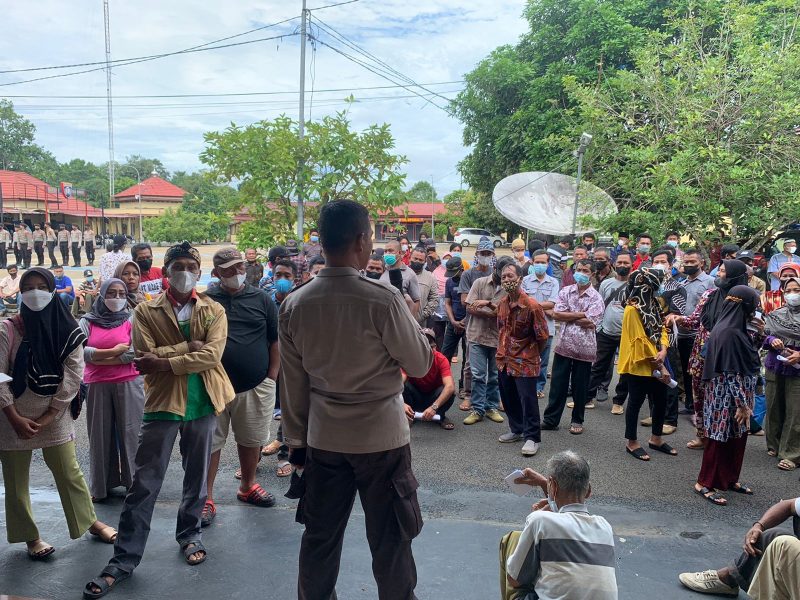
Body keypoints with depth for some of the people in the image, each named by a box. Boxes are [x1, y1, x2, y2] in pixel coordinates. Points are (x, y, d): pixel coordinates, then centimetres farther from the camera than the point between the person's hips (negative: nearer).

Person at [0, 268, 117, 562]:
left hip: (54, 415, 0)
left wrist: (49, 415, -10)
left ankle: (90, 521, 24)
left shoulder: (67, 331, -4)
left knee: (69, 472, 6)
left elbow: (73, 374, -7)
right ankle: (30, 537, 25)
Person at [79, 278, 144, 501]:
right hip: (97, 385, 2)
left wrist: (97, 358, -8)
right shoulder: (87, 321, 6)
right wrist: (113, 351, -12)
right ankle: (101, 485, 21)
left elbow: (133, 353, -10)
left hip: (128, 384, -2)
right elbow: (80, 350, -7)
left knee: (130, 432, 3)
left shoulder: (132, 319, 1)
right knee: (100, 434, 8)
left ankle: (134, 483, 14)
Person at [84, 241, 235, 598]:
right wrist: (188, 347, -17)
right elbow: (144, 357, -12)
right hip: (163, 401, -1)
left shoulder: (214, 311, 2)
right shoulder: (146, 311, 1)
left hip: (202, 402, 2)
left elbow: (212, 355, -13)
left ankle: (189, 534, 35)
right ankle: (124, 559, 11)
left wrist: (166, 362, -19)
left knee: (197, 477, 15)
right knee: (144, 483, 1)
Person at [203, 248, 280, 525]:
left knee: (251, 439, 16)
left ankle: (248, 486, 36)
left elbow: (275, 340, 6)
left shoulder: (262, 299, 4)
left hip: (255, 386, 2)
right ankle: (206, 498, 16)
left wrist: (272, 377, 1)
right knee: (211, 442, 4)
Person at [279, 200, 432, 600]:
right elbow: (421, 364, -8)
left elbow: (292, 385, 3)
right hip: (381, 435, -4)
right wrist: (406, 322, 8)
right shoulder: (383, 300, -20)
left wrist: (297, 441, 14)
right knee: (389, 539, 13)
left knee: (320, 535, 19)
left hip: (323, 437, 4)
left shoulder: (294, 305, -5)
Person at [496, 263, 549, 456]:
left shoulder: (532, 306, -20)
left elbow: (543, 337, -12)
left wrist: (533, 356, 0)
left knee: (528, 400, 1)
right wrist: (502, 352, 15)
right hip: (505, 360, 7)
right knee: (509, 398, 17)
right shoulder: (502, 303, 1)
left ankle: (532, 437, 14)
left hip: (524, 362, -7)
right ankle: (516, 429, 34)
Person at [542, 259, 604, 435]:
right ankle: (551, 419, 16)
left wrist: (567, 316, -10)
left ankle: (577, 420, 24)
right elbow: (556, 314, -7)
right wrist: (580, 315, -12)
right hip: (564, 344, 2)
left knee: (580, 387, 9)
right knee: (557, 384, 7)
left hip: (584, 348, -2)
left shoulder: (596, 298, -5)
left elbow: (590, 323, -17)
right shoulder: (565, 291, 5)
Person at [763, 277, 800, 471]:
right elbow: (765, 337, 9)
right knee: (774, 407, 11)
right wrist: (772, 341, -12)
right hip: (774, 367, 3)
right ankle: (774, 444, 28)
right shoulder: (775, 315, 7)